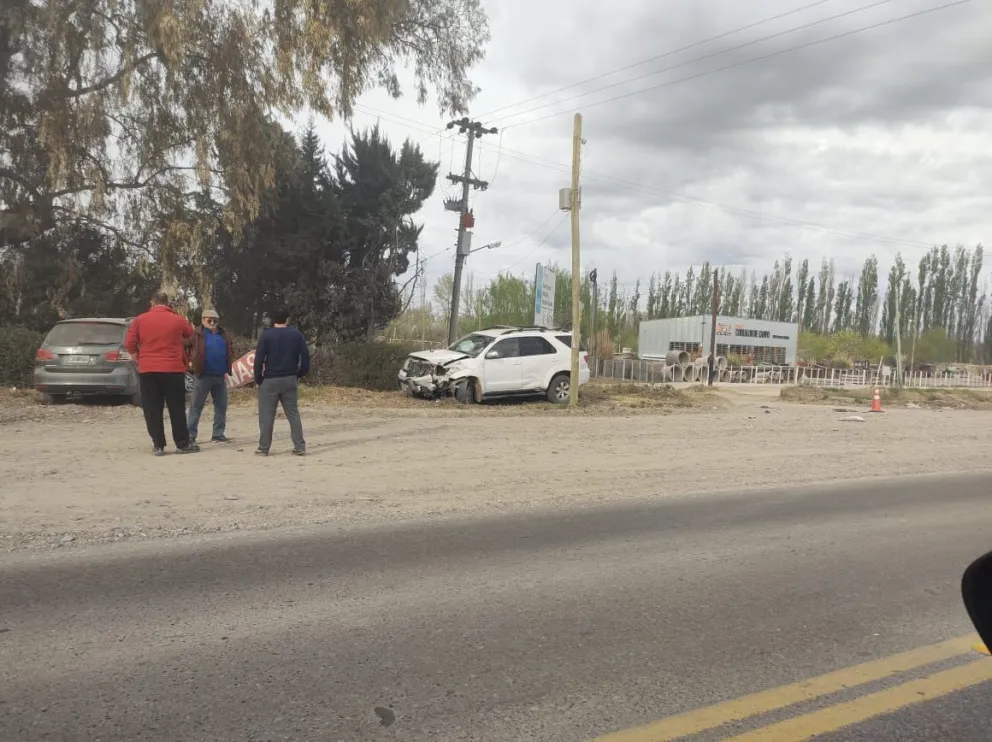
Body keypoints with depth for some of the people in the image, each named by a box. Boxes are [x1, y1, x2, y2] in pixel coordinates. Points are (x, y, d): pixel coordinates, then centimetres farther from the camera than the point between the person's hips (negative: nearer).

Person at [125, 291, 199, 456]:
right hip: (173, 370, -1)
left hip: (147, 370, 1)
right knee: (177, 409, 6)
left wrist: (140, 360, 13)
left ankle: (158, 445, 5)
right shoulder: (178, 320, 0)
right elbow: (190, 334, 20)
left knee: (152, 410, 6)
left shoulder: (140, 320, 2)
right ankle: (183, 444, 8)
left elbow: (129, 345, 0)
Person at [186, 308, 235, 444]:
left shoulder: (224, 334, 11)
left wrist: (227, 369, 8)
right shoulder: (197, 334, -4)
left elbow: (230, 351, 17)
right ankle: (190, 435, 5)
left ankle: (218, 434, 15)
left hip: (220, 376, 5)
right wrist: (190, 362, -15)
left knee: (221, 406, 7)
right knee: (196, 406, 0)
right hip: (203, 376, -5)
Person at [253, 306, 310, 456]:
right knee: (293, 414, 8)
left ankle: (263, 448, 8)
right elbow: (306, 357, 0)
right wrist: (300, 374, 11)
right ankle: (300, 447, 5)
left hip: (270, 380, -3)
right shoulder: (297, 334, 3)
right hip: (290, 379, 3)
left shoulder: (266, 335, -6)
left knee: (266, 416, 4)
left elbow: (258, 359, -9)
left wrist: (258, 379, 0)